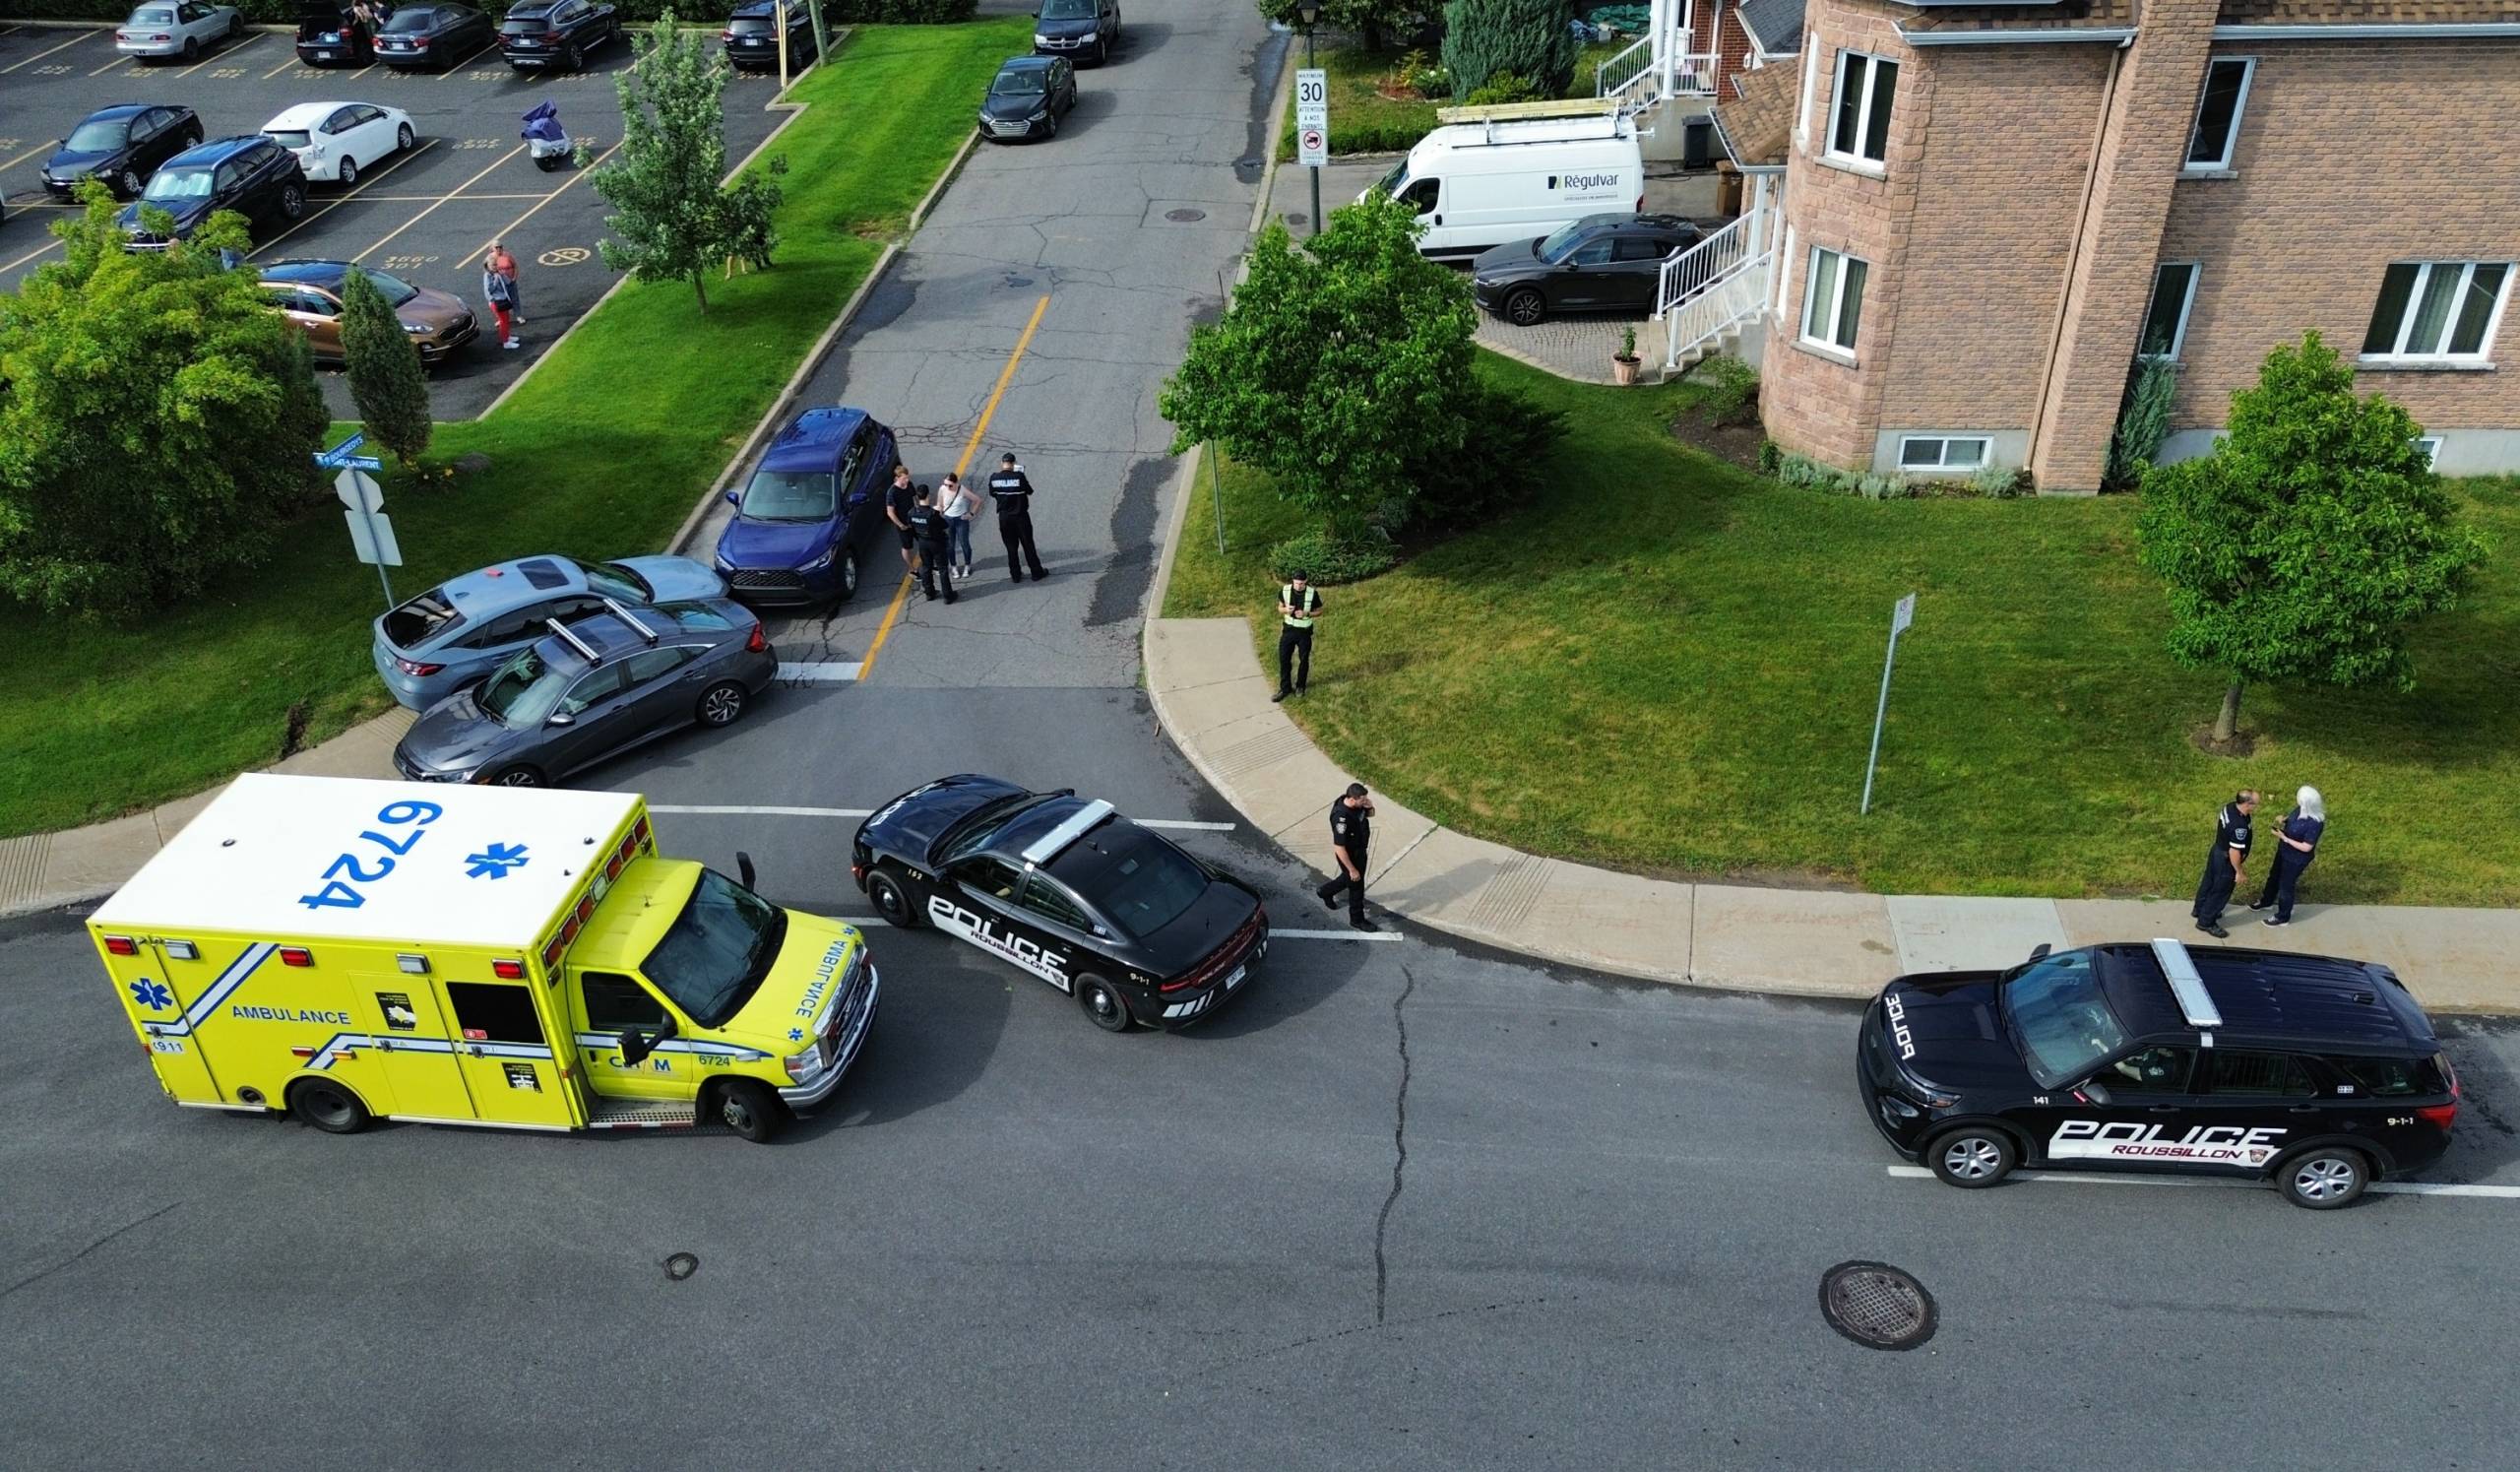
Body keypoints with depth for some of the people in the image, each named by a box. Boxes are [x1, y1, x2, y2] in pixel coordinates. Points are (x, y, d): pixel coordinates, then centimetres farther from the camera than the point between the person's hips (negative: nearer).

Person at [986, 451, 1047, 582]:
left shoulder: (994, 478, -9)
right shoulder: (1019, 476, -18)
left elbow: (992, 494, 3)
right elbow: (1029, 491, -6)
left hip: (1004, 517, 2)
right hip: (1020, 515, -2)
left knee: (1011, 547, 13)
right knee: (1028, 545, 10)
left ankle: (1016, 575, 17)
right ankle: (1036, 573, 18)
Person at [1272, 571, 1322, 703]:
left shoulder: (1312, 593, -16)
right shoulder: (1285, 590, -10)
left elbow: (1319, 611, -4)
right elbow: (1280, 607, 4)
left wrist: (1306, 614, -22)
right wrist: (1285, 610, -20)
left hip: (1304, 632, -1)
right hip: (1288, 630, 1)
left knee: (1304, 659, 12)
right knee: (1284, 659, 3)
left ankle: (1300, 686, 32)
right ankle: (1285, 688, 17)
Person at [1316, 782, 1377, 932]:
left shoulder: (1357, 804, -15)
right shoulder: (1341, 818, -39)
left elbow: (1370, 814, 7)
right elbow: (1339, 848, -33)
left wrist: (1370, 807, -18)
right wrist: (1352, 869, -25)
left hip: (1360, 850, 8)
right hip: (1349, 856, -8)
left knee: (1349, 877, 30)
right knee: (1356, 885, 12)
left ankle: (1326, 891, 55)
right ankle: (1357, 919, 35)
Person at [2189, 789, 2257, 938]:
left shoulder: (2230, 806, -11)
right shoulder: (2239, 826, -38)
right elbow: (2234, 852, -30)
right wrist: (2238, 871, -15)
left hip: (2217, 851, 9)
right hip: (2225, 860, -9)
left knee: (2209, 882, 28)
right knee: (2220, 891, 11)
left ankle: (2199, 909, 49)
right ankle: (2206, 922, 28)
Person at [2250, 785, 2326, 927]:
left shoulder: (2315, 823, -37)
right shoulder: (2301, 809, -14)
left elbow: (2306, 847, -29)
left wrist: (2284, 838, -28)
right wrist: (2283, 820, -12)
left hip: (2296, 858, -8)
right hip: (2284, 851, 8)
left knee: (2286, 885, 13)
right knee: (2274, 875, 29)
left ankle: (2283, 917, 36)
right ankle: (2267, 901, 55)